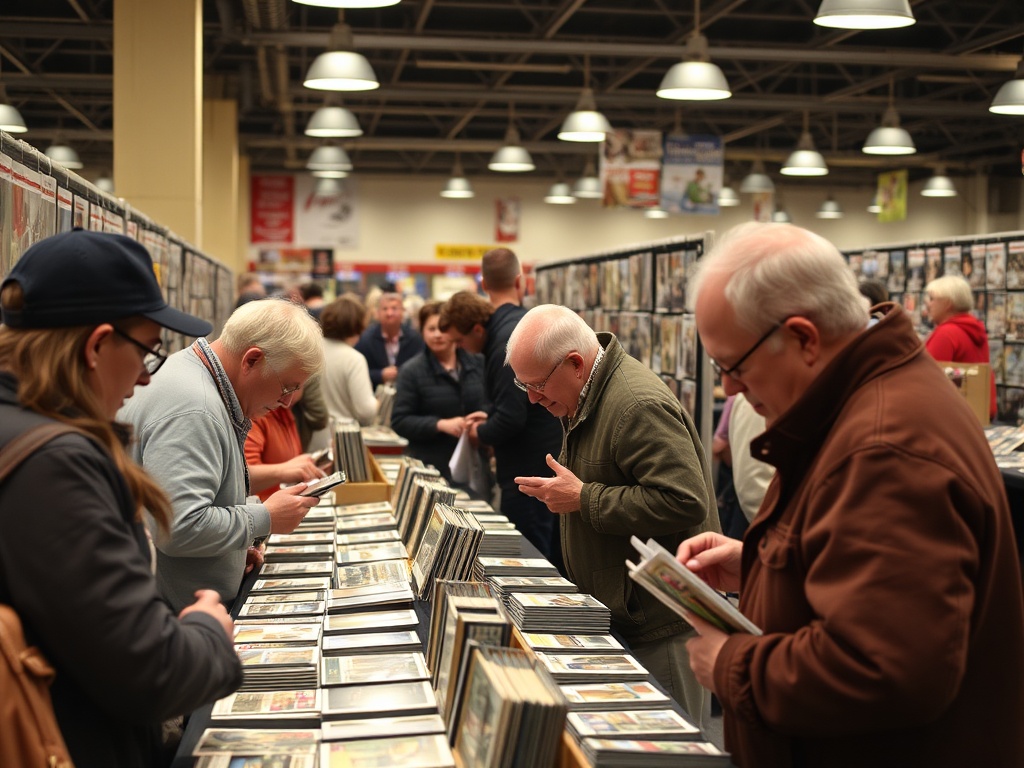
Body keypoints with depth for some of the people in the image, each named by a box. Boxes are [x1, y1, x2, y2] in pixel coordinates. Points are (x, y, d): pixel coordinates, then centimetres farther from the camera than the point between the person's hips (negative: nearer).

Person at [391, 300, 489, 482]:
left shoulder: (478, 363, 7)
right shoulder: (412, 371, -4)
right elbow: (399, 421, -6)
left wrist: (487, 416, -9)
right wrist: (441, 424, -19)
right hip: (431, 469, -3)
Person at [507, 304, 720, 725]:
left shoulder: (639, 406, -23)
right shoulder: (584, 400, 11)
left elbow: (683, 502, -29)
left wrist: (583, 499, -23)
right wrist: (559, 491, 9)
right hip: (621, 612, 10)